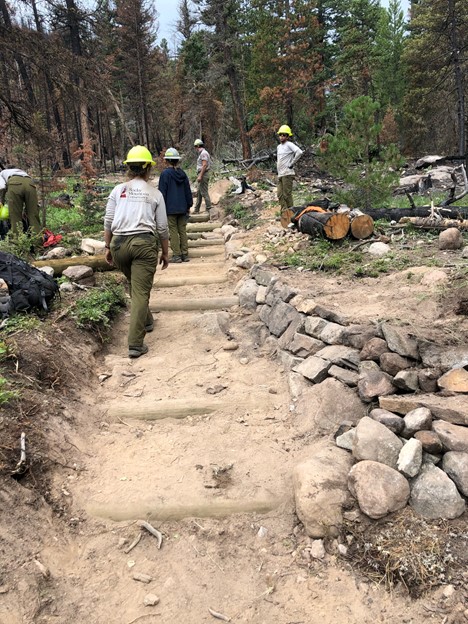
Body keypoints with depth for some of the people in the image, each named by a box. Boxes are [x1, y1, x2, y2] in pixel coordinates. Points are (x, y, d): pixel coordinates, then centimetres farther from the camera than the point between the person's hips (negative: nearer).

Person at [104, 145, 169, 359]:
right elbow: (162, 228, 6)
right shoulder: (155, 194, 7)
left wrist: (108, 247, 17)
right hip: (144, 243, -3)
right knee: (141, 292, -3)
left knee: (134, 284, 26)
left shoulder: (118, 190, 10)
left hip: (119, 243, 3)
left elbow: (108, 222, 7)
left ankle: (145, 321, 42)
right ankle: (135, 344, -6)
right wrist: (165, 253, 16)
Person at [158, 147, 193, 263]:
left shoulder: (165, 174, -8)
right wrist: (189, 206, 19)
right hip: (182, 208, 5)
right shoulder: (182, 174, 7)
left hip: (170, 209, -5)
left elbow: (162, 192, -8)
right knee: (182, 230, 9)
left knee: (173, 231, 0)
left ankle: (177, 255, 0)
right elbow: (188, 191, 12)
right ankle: (185, 254, 10)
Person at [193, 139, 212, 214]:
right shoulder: (202, 153, 18)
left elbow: (204, 165, -21)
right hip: (202, 175, 11)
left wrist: (200, 176, -24)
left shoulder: (203, 153, -13)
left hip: (203, 175, -11)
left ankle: (208, 209, -6)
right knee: (199, 193, 14)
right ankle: (196, 209, 20)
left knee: (204, 192, -9)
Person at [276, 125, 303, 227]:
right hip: (280, 174, 9)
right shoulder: (279, 146, 18)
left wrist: (292, 163, -17)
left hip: (287, 174, -9)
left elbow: (299, 152, -23)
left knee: (287, 195, -9)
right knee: (280, 195, 7)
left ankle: (290, 214, -4)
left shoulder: (289, 144, -8)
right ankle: (284, 212, 13)